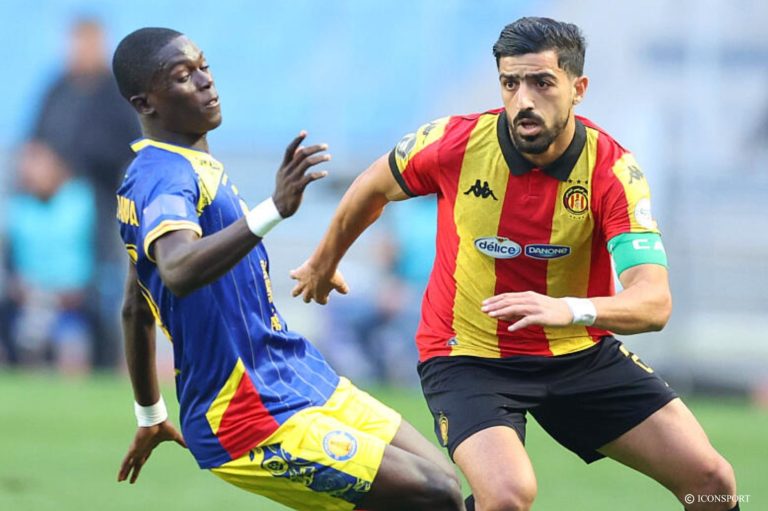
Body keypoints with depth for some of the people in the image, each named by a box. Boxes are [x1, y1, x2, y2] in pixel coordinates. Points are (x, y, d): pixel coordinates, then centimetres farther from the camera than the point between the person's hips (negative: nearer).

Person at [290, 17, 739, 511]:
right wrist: (325, 262, 23)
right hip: (467, 357, -2)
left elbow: (654, 302, -29)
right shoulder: (456, 142, -17)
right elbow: (374, 188, 6)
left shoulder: (613, 169, -18)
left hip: (582, 354, 2)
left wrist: (571, 310, -49)